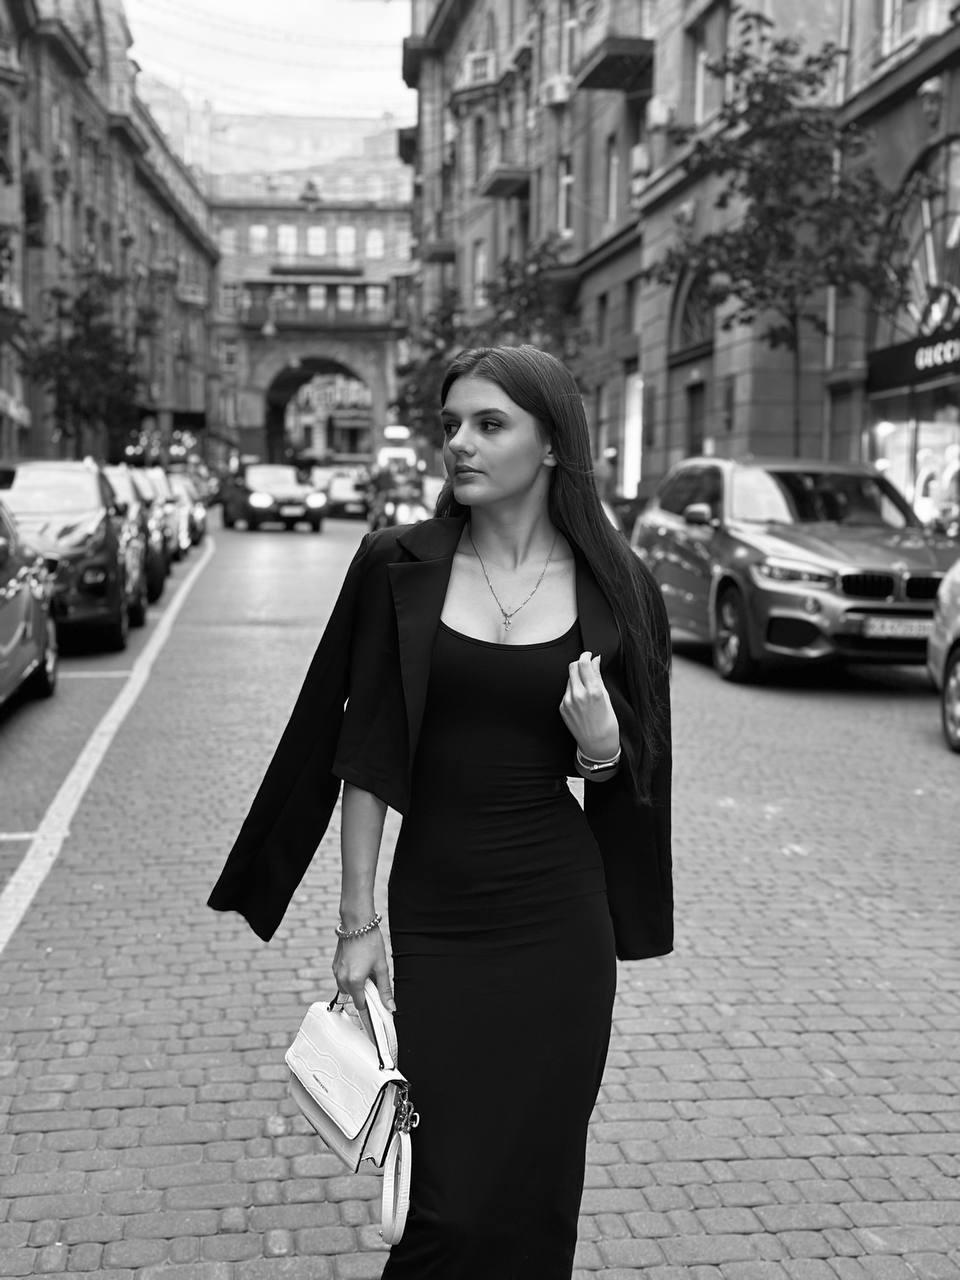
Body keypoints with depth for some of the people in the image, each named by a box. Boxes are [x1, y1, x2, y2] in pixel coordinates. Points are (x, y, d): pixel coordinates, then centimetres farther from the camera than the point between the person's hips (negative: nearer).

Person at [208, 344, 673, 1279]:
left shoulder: (613, 588, -1)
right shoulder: (400, 567, -3)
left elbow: (629, 776, 7)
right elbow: (365, 756, -2)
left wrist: (599, 742, -15)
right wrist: (358, 920, -4)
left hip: (558, 920, 1)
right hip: (434, 913, -1)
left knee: (534, 1183, 11)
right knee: (448, 1197, 1)